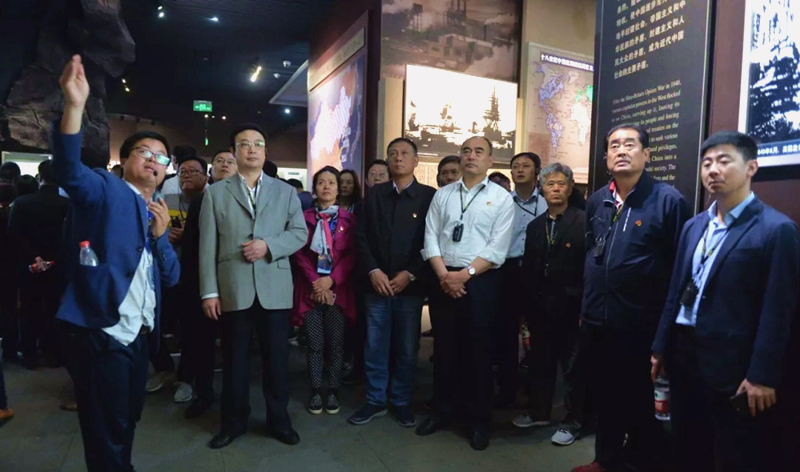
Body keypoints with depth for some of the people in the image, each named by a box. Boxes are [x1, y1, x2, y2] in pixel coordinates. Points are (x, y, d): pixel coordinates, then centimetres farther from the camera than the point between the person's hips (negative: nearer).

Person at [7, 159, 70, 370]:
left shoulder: (21, 202, -8)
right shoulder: (68, 204, -12)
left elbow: (13, 234, -14)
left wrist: (32, 256, -12)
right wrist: (58, 257, 1)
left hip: (30, 267, 1)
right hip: (57, 267, 0)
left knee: (30, 311, 13)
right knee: (54, 311, 12)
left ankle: (30, 355, 20)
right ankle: (54, 353, 19)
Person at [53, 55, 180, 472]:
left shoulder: (159, 214, 15)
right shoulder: (106, 191, -3)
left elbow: (171, 278, 10)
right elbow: (68, 170, -25)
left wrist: (160, 234, -6)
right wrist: (74, 106, -38)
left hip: (140, 335, 7)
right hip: (104, 333, -7)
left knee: (127, 422, 22)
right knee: (107, 433, 3)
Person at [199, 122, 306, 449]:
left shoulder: (285, 191, 10)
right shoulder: (216, 192, 7)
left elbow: (300, 233, 3)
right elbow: (208, 245, 0)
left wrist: (269, 246, -14)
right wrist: (209, 291, -6)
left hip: (275, 288, 1)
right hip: (233, 289, 0)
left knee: (277, 357, 8)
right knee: (234, 358, 12)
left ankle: (278, 419, 25)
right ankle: (234, 421, 28)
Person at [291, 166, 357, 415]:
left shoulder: (348, 218, 5)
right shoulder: (304, 217, 5)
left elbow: (352, 254, -2)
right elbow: (299, 254, 0)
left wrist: (331, 280, -12)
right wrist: (316, 282, -11)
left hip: (338, 288, 0)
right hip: (311, 288, 0)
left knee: (336, 343, 4)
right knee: (315, 343, 4)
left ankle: (333, 392, 16)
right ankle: (316, 392, 16)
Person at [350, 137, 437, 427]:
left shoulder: (429, 196, 1)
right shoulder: (375, 194, 9)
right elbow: (362, 236, 5)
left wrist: (410, 274, -11)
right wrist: (373, 270, -7)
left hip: (411, 286, -2)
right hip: (377, 284, 2)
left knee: (407, 350, 8)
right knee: (375, 348, 9)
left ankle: (402, 403, 26)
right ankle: (375, 401, 25)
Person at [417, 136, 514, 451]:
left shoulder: (501, 198, -1)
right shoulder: (442, 194, 8)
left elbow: (497, 248, -8)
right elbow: (431, 238, 3)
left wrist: (464, 274, -15)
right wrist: (443, 275, -10)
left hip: (480, 281, -2)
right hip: (443, 280, 3)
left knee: (478, 351, 6)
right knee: (444, 348, 12)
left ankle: (479, 421, 22)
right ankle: (442, 411, 28)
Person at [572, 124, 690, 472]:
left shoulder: (668, 200, -11)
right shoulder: (597, 201, 7)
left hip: (640, 325, -5)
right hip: (596, 322, 6)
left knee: (639, 400, 12)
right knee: (604, 396, 19)